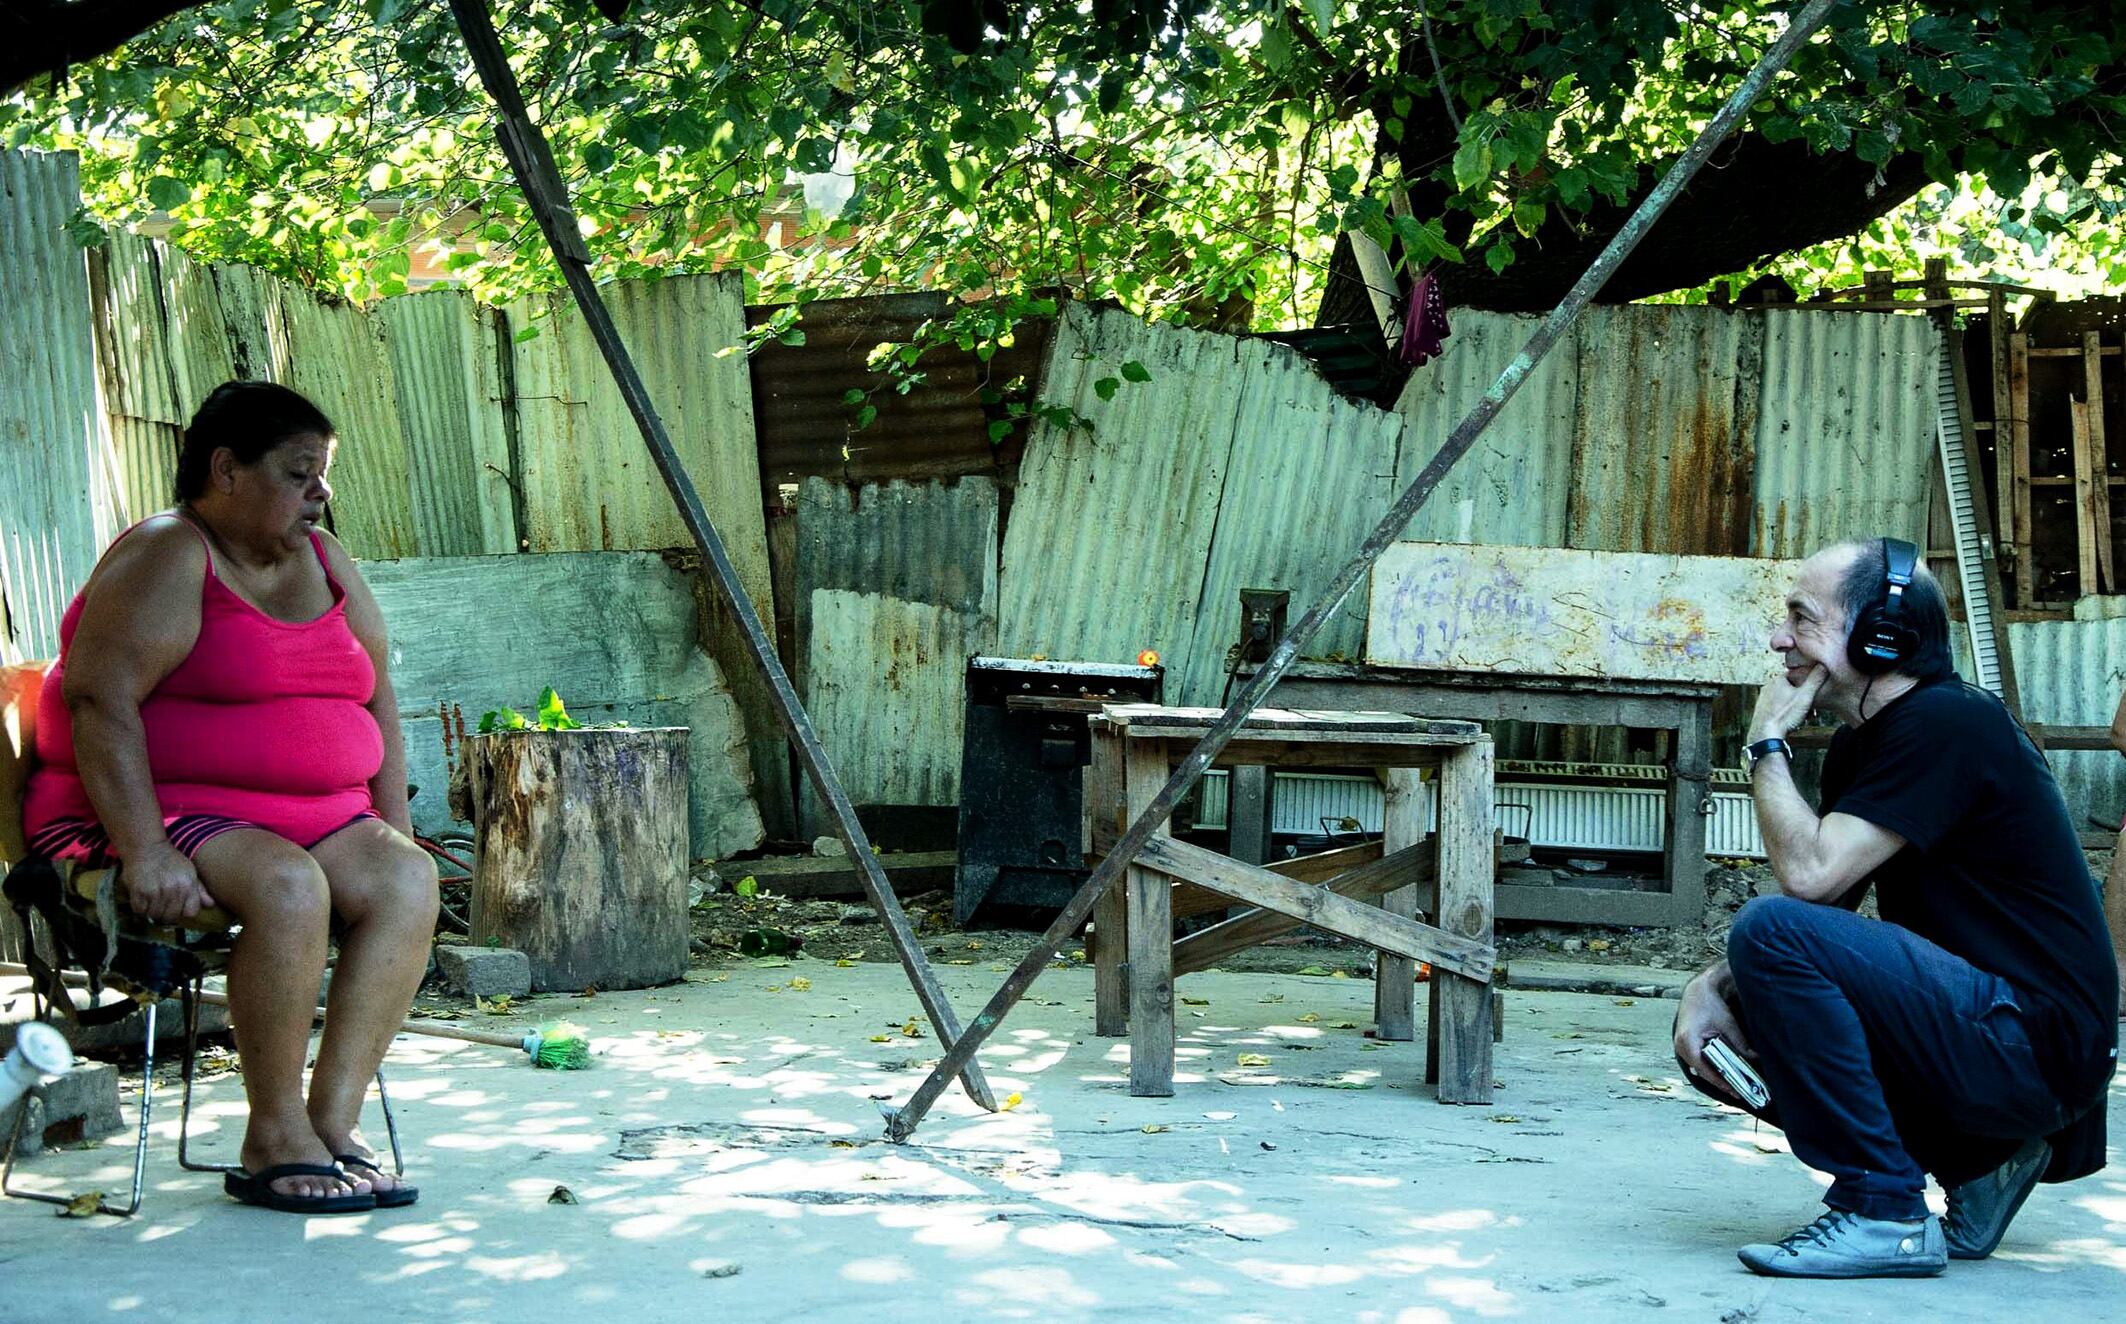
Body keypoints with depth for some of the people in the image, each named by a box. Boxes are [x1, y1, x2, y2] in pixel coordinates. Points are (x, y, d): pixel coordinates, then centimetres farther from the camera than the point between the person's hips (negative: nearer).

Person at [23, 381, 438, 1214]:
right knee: (289, 885, -34)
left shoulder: (323, 563, 16)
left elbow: (376, 700, 19)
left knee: (406, 879, -21)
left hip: (313, 816, 7)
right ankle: (274, 1141, -24)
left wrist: (394, 828, 6)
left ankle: (333, 1121, -24)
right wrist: (144, 851, -29)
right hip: (164, 811, -7)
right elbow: (99, 700, -19)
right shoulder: (165, 559, -8)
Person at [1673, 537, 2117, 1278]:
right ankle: (1977, 1160, 10)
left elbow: (1807, 877, -24)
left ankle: (1884, 1214, -16)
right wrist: (1711, 986, -5)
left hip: (2036, 1043, -10)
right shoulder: (1861, 744, 14)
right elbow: (1821, 906, 13)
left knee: (1774, 931, -24)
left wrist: (1766, 742, -10)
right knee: (1718, 1040, 8)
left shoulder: (1945, 724, -16)